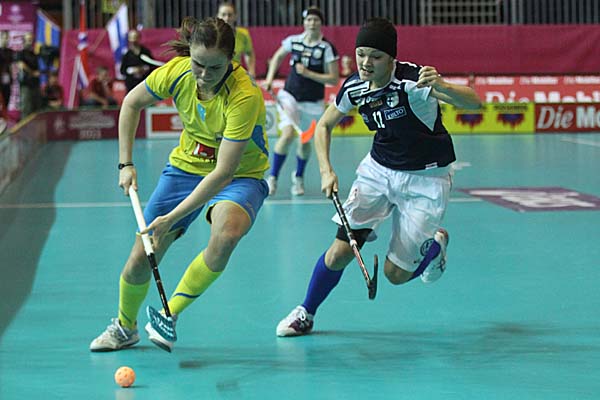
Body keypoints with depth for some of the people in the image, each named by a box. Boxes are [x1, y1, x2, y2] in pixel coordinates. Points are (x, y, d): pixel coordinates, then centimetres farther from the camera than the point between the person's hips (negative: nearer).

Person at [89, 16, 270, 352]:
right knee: (140, 259, -1)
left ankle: (168, 315, -18)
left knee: (227, 234, -37)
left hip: (240, 175, -4)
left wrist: (171, 217, -35)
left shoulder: (245, 96, -33)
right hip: (187, 165, 4)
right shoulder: (176, 72, -18)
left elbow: (223, 173, -34)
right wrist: (126, 163, -1)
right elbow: (132, 103, 4)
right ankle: (125, 327, 31)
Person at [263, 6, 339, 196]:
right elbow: (277, 57, 18)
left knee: (305, 141, 10)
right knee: (288, 134, -21)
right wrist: (269, 79, 7)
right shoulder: (293, 41, -2)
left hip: (312, 103, 0)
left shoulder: (327, 48, -9)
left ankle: (298, 177, 39)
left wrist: (308, 73, -18)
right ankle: (272, 177, -7)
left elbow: (334, 79, -10)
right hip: (290, 96, 0)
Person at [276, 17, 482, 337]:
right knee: (339, 252, -10)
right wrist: (326, 170, -7)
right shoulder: (354, 87, -10)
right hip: (378, 170, 4)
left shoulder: (412, 80, -27)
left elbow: (473, 102, -37)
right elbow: (324, 125, 8)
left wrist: (443, 87, -59)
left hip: (425, 179, -4)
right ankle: (305, 314, 15)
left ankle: (435, 244, 30)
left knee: (395, 274, -3)